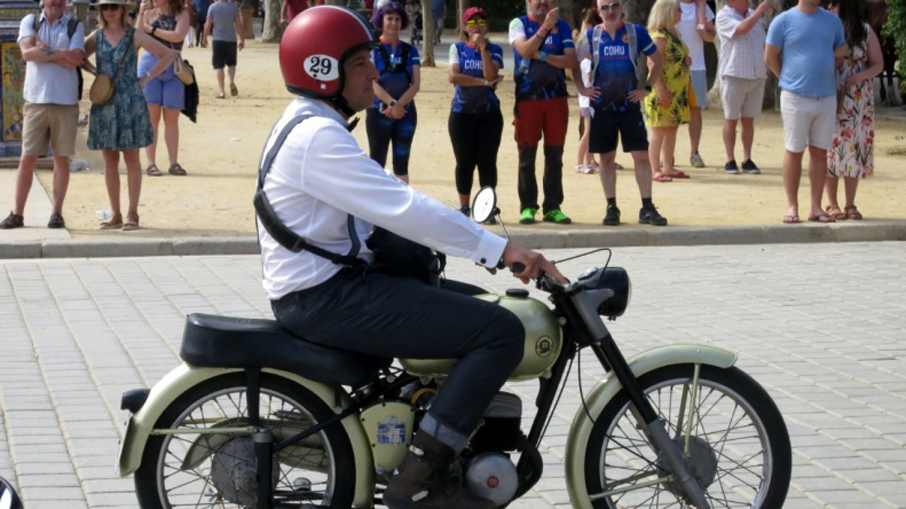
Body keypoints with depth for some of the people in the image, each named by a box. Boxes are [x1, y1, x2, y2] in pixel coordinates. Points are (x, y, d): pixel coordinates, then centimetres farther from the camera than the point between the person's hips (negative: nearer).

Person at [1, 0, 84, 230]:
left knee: (61, 158, 4)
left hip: (66, 101, 0)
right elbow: (27, 52, -10)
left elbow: (75, 59, -10)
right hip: (36, 100, 0)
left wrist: (44, 50, -9)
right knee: (27, 159, 1)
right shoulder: (30, 22, 7)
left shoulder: (75, 27, 5)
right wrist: (58, 53, -11)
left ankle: (57, 213, 10)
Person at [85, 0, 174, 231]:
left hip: (130, 102, -3)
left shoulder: (135, 36, 0)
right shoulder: (96, 37, 7)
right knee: (109, 160, 6)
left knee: (131, 159, 0)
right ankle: (115, 214, 13)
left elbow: (168, 55, 1)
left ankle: (132, 214, 5)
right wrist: (96, 72, -2)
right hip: (104, 103, 3)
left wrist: (147, 78, -3)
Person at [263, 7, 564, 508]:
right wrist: (501, 249, -24)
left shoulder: (311, 124, 16)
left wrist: (487, 246, 12)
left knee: (479, 306, 20)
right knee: (501, 331, -16)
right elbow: (402, 208, -25)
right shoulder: (317, 137, -19)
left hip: (335, 282, 11)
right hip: (326, 297, -11)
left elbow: (381, 204, 20)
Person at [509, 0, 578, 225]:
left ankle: (552, 207, 7)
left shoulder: (562, 26, 8)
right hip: (527, 98, -2)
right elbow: (525, 50, -16)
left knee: (555, 156, 3)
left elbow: (572, 60, -2)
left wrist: (542, 56, -12)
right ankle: (527, 207, 7)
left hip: (557, 98, 2)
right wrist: (545, 27, -22)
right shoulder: (519, 24, 2)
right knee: (527, 156, 0)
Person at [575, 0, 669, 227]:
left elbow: (658, 60, 8)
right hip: (602, 106, 1)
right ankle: (611, 208, 12)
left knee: (641, 155, -5)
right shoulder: (591, 36, 3)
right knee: (607, 158, 5)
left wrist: (647, 87, 1)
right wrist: (582, 88, 1)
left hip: (630, 105, -1)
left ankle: (647, 208, 0)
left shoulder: (636, 32, 0)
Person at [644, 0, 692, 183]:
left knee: (672, 129, 12)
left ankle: (668, 168, 19)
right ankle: (655, 171, -4)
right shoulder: (659, 36, -15)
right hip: (664, 91, -9)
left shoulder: (675, 33, 13)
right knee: (659, 130, -6)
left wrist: (687, 60, 6)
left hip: (677, 91, 9)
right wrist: (661, 90, -25)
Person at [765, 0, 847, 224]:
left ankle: (816, 207, 12)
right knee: (794, 151, 2)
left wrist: (823, 71, 2)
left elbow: (841, 52, 18)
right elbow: (770, 57, 0)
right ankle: (792, 206, 9)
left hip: (826, 96, 4)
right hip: (796, 97, -4)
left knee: (820, 152, 6)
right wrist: (791, 80, -2)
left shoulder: (832, 21, 8)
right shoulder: (784, 21, -4)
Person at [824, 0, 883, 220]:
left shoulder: (865, 32, 2)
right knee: (831, 149, -1)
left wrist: (859, 77, -15)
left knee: (855, 149, 1)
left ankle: (850, 205, 8)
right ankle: (832, 205, 5)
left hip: (859, 102, 0)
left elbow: (878, 65, 3)